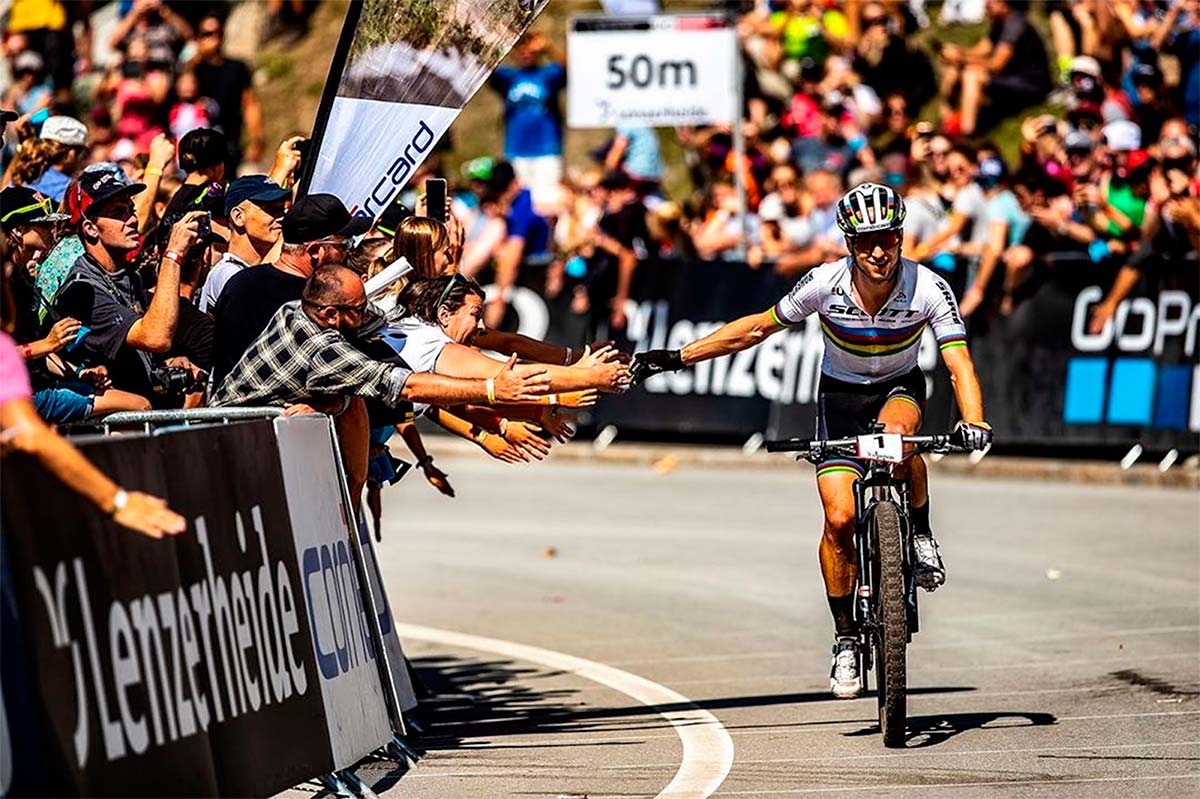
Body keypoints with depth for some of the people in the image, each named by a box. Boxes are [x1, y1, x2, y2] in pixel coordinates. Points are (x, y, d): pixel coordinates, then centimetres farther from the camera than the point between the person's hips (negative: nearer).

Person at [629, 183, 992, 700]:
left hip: (899, 389, -1)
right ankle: (846, 639, 4)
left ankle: (920, 534, -14)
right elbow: (758, 327, -11)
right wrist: (674, 358, -11)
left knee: (894, 430, -39)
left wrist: (973, 422, -51)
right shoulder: (826, 284, -23)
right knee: (839, 518, -13)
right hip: (840, 396, 1)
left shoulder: (928, 288, -26)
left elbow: (959, 364, -31)